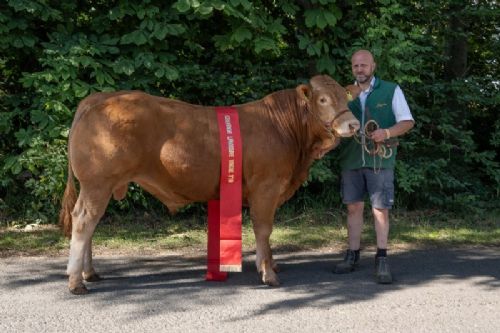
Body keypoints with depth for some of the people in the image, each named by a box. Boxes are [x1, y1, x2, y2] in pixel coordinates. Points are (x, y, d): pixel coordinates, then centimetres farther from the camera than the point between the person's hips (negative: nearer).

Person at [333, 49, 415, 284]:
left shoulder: (391, 91, 3)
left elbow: (407, 122, 1)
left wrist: (387, 133, -16)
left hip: (380, 159, -3)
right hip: (351, 160, 3)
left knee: (380, 209, -2)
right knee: (354, 207, 7)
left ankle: (382, 259, 7)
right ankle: (352, 255, 17)